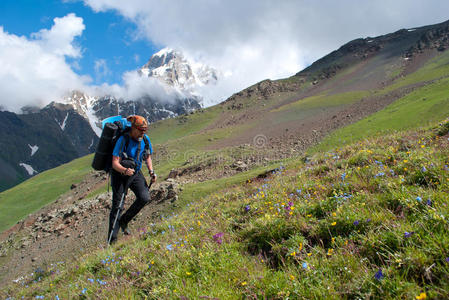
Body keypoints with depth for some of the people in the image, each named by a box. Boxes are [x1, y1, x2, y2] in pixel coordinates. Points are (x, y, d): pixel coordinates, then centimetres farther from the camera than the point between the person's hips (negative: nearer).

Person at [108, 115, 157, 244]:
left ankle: (124, 220, 7)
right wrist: (125, 170, -44)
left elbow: (148, 157, 10)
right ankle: (112, 240, 10)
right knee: (117, 206, -2)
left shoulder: (146, 139, -6)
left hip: (136, 174, 4)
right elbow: (115, 163, -24)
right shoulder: (123, 140, -21)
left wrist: (151, 172, -4)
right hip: (120, 175, -4)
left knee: (145, 197, -17)